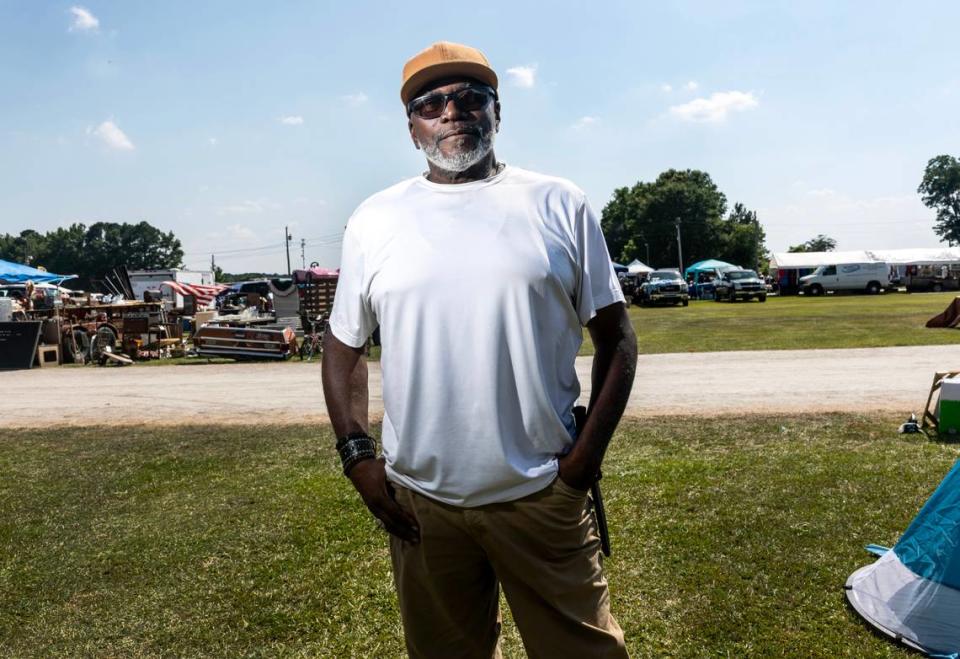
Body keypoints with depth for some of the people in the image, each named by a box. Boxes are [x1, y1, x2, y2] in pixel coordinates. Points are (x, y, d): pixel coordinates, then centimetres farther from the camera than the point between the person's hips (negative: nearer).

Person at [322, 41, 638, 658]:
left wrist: (590, 449, -6)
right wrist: (358, 455, 0)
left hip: (543, 493, -1)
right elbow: (344, 346, 10)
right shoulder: (373, 220, 3)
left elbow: (616, 338, 2)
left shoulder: (560, 205, 0)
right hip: (420, 501, 2)